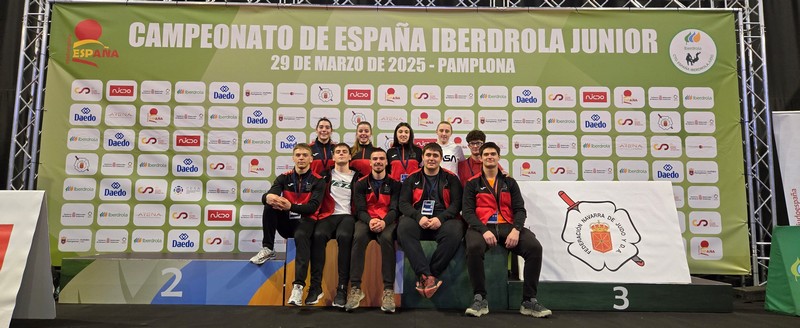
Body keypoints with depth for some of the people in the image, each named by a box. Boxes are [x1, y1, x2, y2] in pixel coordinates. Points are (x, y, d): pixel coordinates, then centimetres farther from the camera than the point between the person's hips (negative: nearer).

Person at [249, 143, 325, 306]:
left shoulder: (317, 181, -2)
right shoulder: (284, 178, 7)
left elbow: (313, 207, -15)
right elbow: (265, 196, -9)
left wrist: (290, 206, -32)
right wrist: (269, 197, -36)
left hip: (305, 221, -3)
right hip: (286, 221, 4)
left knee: (301, 236, -38)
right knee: (270, 205, -24)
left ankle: (298, 286, -45)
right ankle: (268, 249, -13)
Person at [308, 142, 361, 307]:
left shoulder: (357, 176, 16)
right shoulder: (326, 174, 20)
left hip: (348, 215, -1)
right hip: (328, 215, 1)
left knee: (344, 236, -37)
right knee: (318, 235, -34)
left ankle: (342, 288, -34)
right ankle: (315, 286, -31)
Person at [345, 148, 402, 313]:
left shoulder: (394, 184, 9)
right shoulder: (361, 184, 12)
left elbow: (395, 209, -3)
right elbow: (360, 209, 0)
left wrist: (384, 222, -26)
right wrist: (370, 221, -24)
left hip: (387, 221, -1)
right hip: (366, 220, 1)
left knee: (386, 238, -37)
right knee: (359, 237, -35)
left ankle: (388, 290, -35)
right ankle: (355, 288, -33)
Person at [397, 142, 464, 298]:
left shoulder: (451, 178, 13)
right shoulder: (412, 179, 15)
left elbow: (457, 203, 3)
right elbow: (403, 203, 6)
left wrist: (441, 218, -16)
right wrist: (419, 217, -14)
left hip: (443, 220, 0)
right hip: (418, 220, 1)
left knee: (455, 231, -35)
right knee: (404, 227, -33)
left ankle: (428, 276, -26)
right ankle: (426, 275, -36)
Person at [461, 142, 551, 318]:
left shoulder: (509, 182, 18)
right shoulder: (472, 183, 11)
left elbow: (520, 209, 8)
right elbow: (468, 211, 0)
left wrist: (516, 230, -13)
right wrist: (484, 231, -18)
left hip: (507, 226, 2)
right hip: (482, 226, -2)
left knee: (535, 247, -25)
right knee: (474, 248, -37)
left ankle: (529, 301, -13)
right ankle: (480, 299, -20)